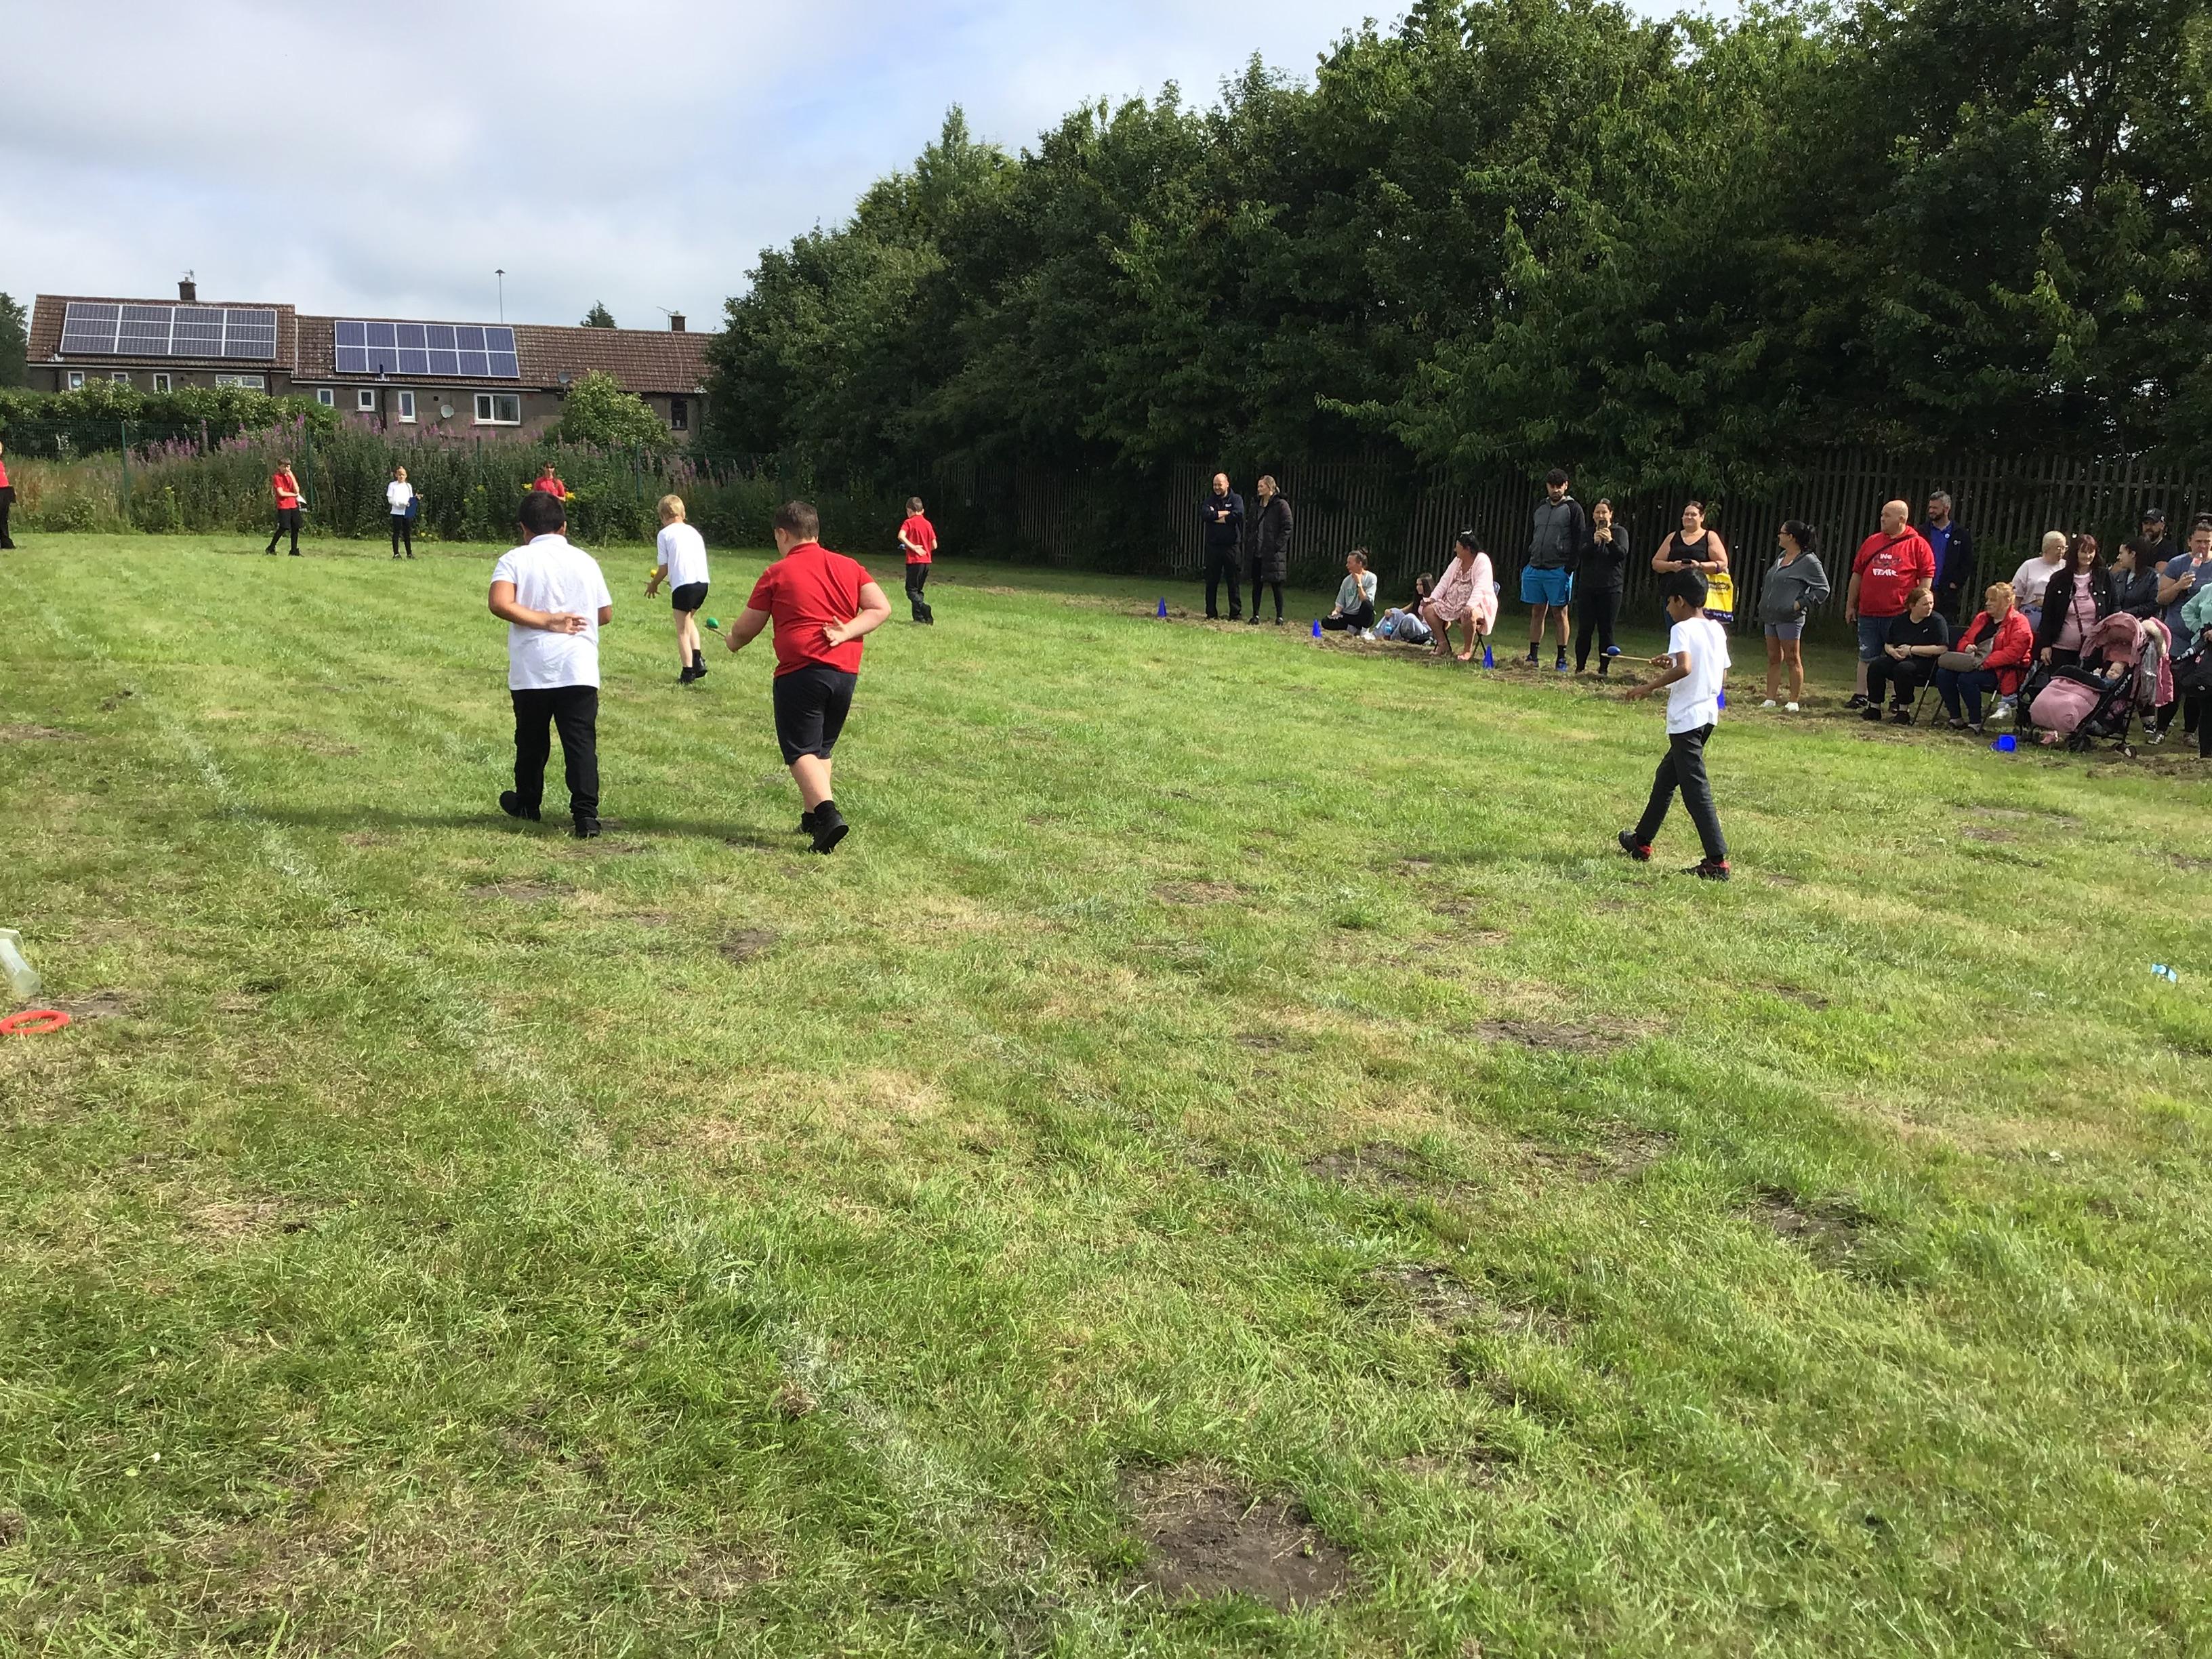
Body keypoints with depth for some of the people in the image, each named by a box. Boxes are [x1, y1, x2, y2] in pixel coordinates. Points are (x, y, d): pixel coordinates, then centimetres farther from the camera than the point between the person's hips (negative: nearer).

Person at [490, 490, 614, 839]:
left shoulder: (515, 559, 1)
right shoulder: (585, 561, 9)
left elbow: (500, 604, -17)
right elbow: (606, 614, 16)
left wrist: (546, 620, -12)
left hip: (530, 669, 0)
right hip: (579, 668, 1)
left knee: (531, 740, 16)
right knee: (582, 742, -3)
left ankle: (527, 804, 33)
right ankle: (586, 814, -13)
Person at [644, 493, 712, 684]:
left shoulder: (665, 534, 4)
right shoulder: (694, 532, 20)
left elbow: (664, 568, 2)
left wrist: (653, 585, 21)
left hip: (683, 584, -6)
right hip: (702, 581, 6)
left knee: (683, 630, 4)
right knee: (690, 620, 27)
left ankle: (688, 673, 2)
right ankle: (698, 660, 13)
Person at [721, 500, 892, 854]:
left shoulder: (777, 573, 0)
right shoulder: (849, 566, 12)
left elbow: (746, 629, 8)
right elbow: (881, 608, 4)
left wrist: (732, 640, 29)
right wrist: (846, 633, -3)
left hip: (801, 671, -5)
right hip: (846, 672, 5)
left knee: (801, 751, -3)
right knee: (821, 749, 19)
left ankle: (827, 813, -23)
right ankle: (813, 817, 20)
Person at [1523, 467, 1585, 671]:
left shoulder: (1573, 509, 0)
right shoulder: (1539, 508, 16)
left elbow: (1579, 541, -6)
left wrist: (1570, 568, -15)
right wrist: (1525, 565, 11)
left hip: (1559, 570, -5)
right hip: (1534, 569, 5)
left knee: (1560, 613, -1)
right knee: (1537, 613, 7)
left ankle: (1562, 659, 2)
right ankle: (1533, 657, 10)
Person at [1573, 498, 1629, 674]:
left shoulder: (1620, 532, 6)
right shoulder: (1588, 533, 12)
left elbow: (1622, 554, -9)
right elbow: (1581, 555, -2)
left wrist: (1610, 541, -24)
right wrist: (1594, 542, -18)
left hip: (1610, 588, -2)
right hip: (1587, 587, 2)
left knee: (1606, 630, -2)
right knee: (1584, 629, 0)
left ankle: (1604, 668, 3)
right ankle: (1580, 668, 6)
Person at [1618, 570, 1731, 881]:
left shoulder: (1682, 630, -13)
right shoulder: (1717, 630, 12)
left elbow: (1684, 668, -29)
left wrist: (1649, 687, -19)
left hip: (1686, 718, -9)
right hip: (1708, 713, 9)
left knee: (1696, 790, -8)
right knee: (1666, 777, 22)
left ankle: (1718, 861, -10)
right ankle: (1642, 841, 34)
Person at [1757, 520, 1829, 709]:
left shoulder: (1808, 561, -10)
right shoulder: (1781, 557, 14)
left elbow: (1823, 589, -8)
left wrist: (1801, 604, -14)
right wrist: (1763, 604, 14)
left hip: (1790, 618, -8)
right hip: (1771, 616, 8)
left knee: (1792, 659, -1)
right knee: (1773, 659, 10)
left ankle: (1794, 701, 4)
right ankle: (1770, 699, 14)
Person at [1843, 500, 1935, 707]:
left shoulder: (1917, 545, -2)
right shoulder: (1872, 542, 11)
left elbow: (1927, 576, -4)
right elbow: (1857, 574, 15)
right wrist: (1850, 605, 14)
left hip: (1900, 615, -4)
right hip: (1868, 613, 4)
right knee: (1867, 657, 8)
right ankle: (1860, 696, 14)